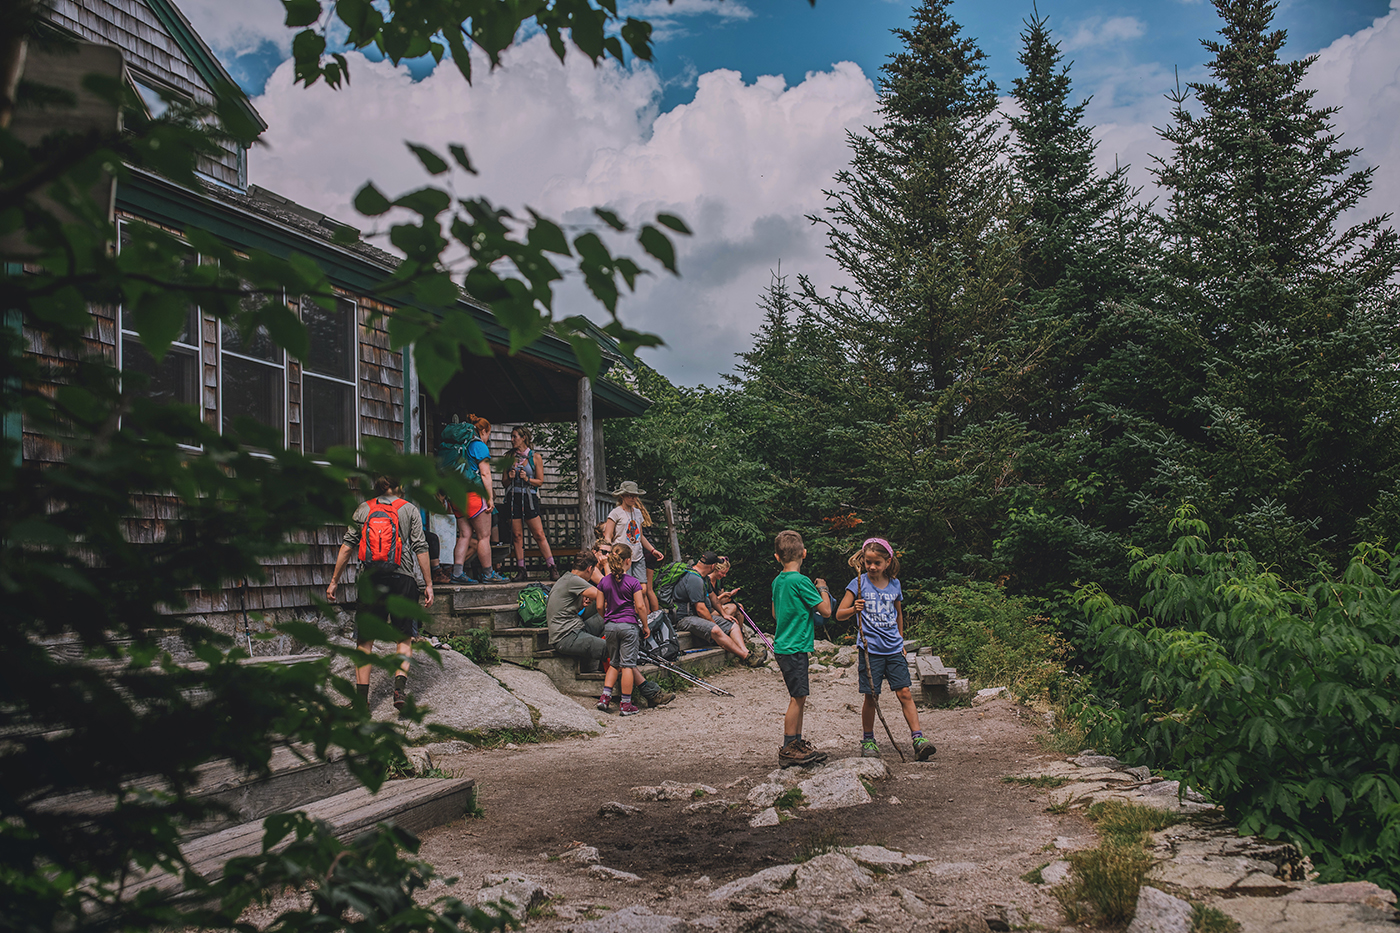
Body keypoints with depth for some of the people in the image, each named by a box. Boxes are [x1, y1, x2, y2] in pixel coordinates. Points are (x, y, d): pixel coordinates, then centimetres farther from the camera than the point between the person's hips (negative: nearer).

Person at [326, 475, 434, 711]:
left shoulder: (363, 510, 9)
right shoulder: (409, 509, 4)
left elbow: (347, 546, 6)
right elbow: (420, 549, -1)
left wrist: (334, 581, 11)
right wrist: (428, 584, 2)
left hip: (369, 579, 1)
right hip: (401, 579, -1)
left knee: (365, 641, 7)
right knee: (404, 638, 8)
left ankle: (361, 698, 4)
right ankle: (400, 686, -11)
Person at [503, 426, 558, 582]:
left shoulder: (534, 456, 2)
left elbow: (540, 481, 3)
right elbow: (504, 482, 13)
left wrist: (527, 479, -13)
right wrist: (509, 477, -8)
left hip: (529, 498, -3)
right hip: (513, 498, 3)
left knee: (539, 534, -6)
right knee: (518, 535, 1)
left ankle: (552, 568, -2)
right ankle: (521, 570, 6)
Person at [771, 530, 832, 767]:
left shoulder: (778, 581, 9)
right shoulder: (801, 581, -16)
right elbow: (826, 610, -13)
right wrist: (822, 589, 3)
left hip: (783, 646, 9)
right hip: (795, 648, -9)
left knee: (799, 697, 15)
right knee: (797, 697, -3)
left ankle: (797, 745, 21)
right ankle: (788, 750, 1)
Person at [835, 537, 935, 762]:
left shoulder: (894, 585, 6)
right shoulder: (859, 583, -4)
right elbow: (839, 614, -4)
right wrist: (854, 609, -24)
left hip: (894, 650, 3)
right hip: (870, 650, -3)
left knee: (905, 693, -3)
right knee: (871, 697, 1)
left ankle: (918, 738, -2)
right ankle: (867, 741, 16)